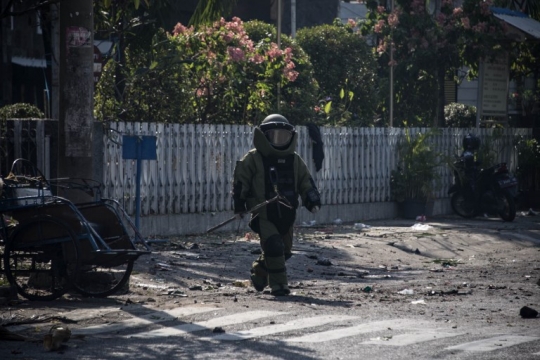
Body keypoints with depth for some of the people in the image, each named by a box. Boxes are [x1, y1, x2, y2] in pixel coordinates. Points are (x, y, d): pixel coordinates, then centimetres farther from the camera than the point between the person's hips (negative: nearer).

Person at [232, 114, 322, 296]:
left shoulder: (295, 161, 10)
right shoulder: (253, 159, -4)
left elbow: (306, 183, 13)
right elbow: (240, 181, -1)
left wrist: (313, 201, -2)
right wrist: (239, 205, -5)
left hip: (286, 216, 6)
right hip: (263, 214, -6)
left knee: (284, 250, 13)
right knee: (274, 246, -19)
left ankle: (259, 272, 37)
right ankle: (278, 283, -9)